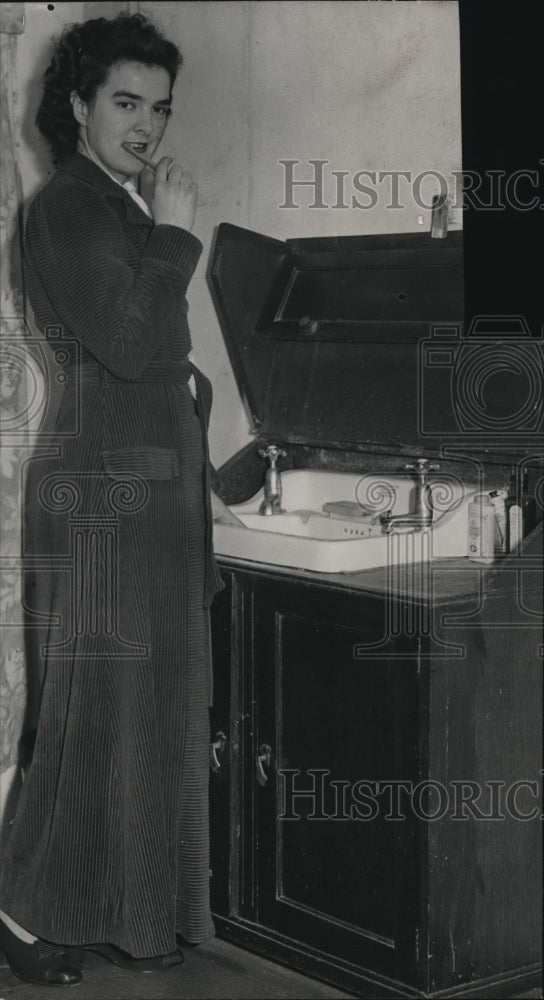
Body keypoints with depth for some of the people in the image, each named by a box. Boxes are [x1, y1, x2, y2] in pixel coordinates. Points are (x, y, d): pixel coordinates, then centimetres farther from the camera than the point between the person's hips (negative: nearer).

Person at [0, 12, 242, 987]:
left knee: (152, 711, 11)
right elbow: (128, 345, -21)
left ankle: (128, 914, 20)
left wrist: (196, 481, 19)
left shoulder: (129, 210, 17)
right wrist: (173, 238, -12)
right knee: (95, 712, -4)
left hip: (156, 494, 9)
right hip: (104, 495, -9)